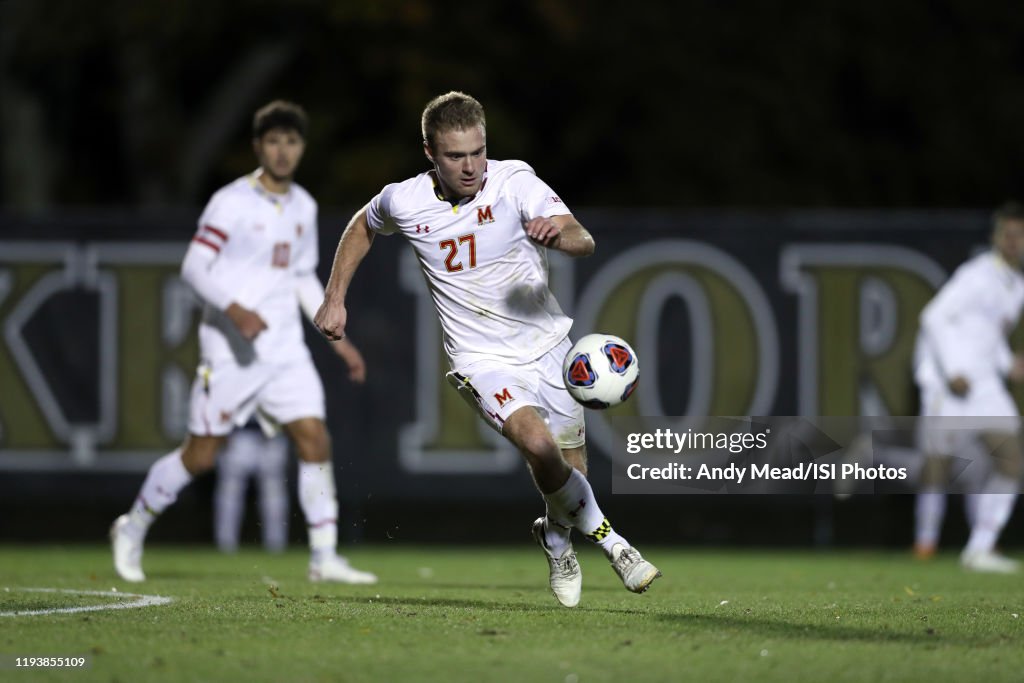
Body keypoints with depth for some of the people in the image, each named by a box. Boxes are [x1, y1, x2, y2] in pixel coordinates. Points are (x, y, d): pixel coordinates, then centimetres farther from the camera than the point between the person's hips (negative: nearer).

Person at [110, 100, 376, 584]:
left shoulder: (303, 207, 12)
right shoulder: (232, 202, -9)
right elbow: (194, 267, -12)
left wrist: (338, 339, 19)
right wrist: (235, 310, -27)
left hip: (285, 346, 5)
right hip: (230, 349, -5)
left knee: (314, 439, -8)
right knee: (201, 455, 0)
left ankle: (324, 558, -4)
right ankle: (133, 528, 21)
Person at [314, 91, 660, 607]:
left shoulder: (515, 183, -15)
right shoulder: (403, 202, -10)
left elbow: (584, 243, -26)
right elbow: (362, 227, 15)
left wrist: (561, 231, -49)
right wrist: (335, 299, 12)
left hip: (547, 345, 1)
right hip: (483, 359, -1)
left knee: (569, 474, 9)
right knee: (537, 442, -29)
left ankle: (556, 538, 44)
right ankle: (610, 543, -13)